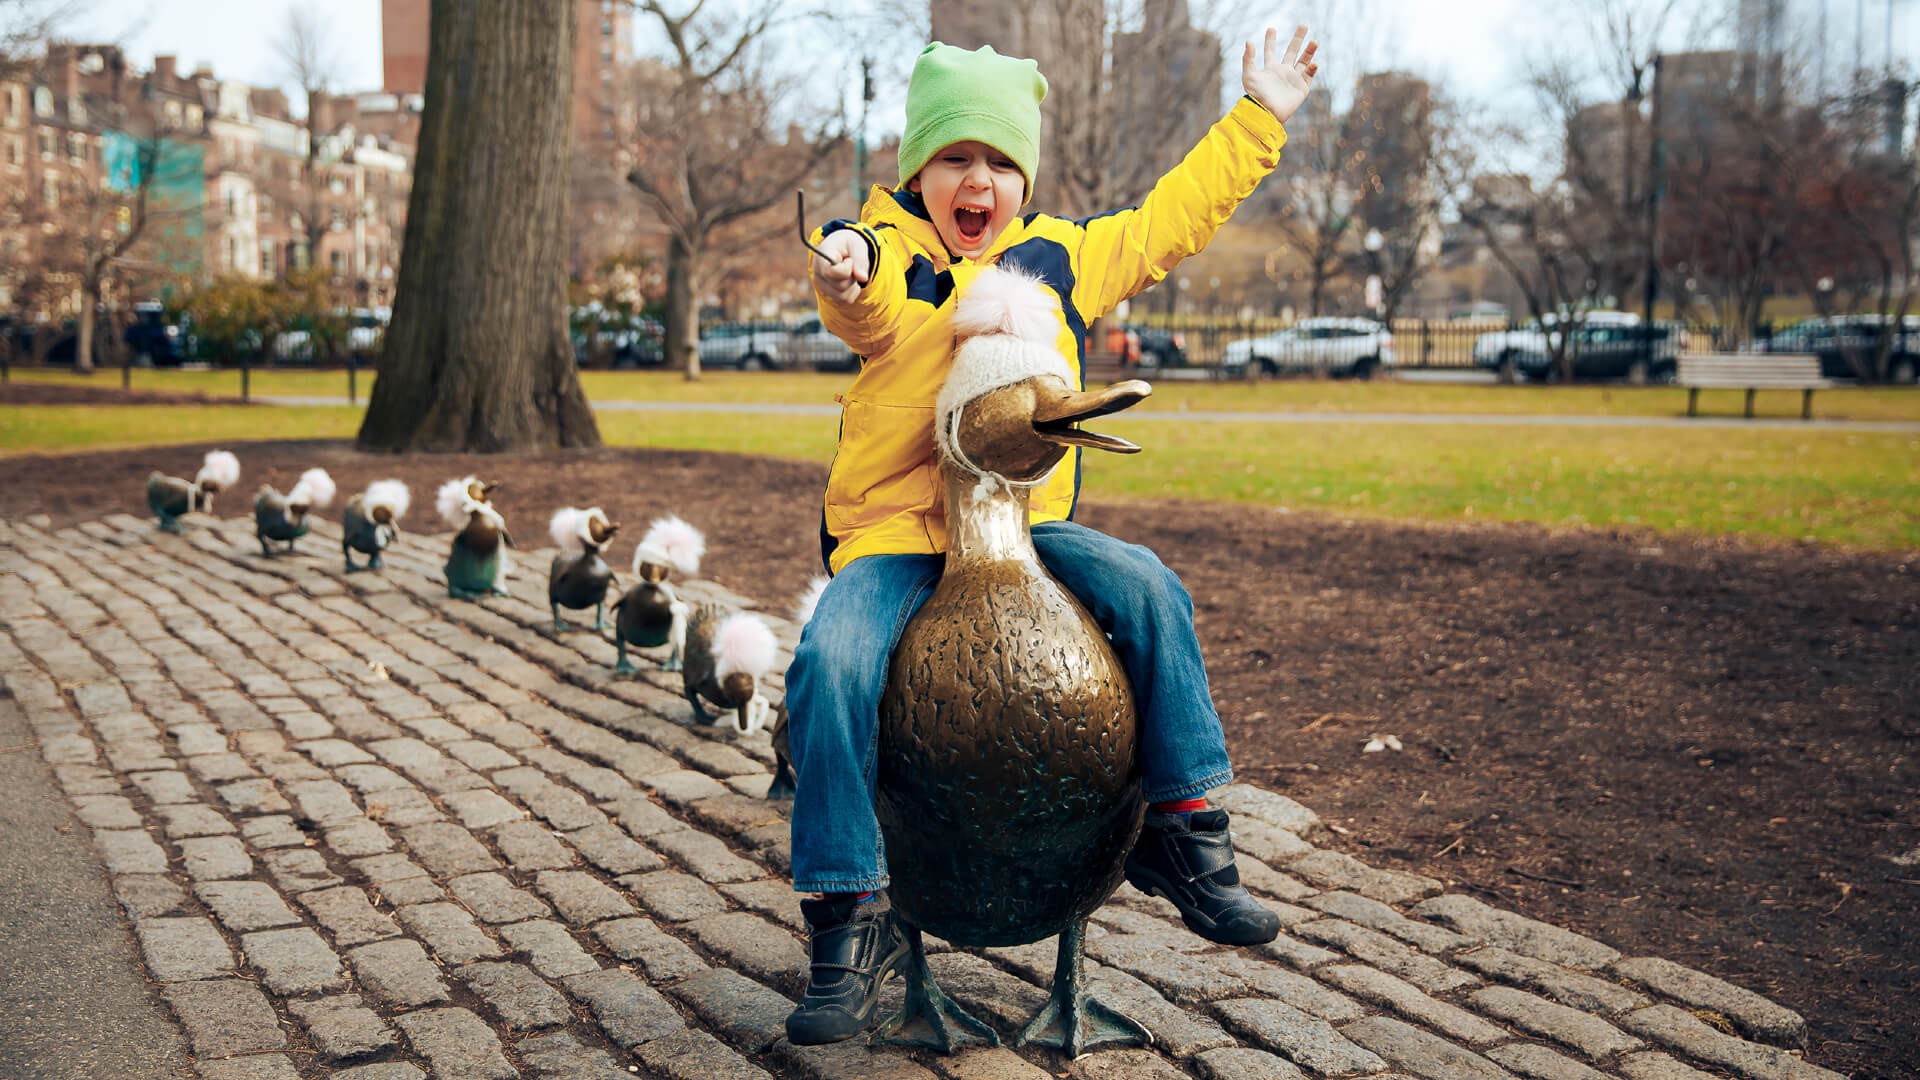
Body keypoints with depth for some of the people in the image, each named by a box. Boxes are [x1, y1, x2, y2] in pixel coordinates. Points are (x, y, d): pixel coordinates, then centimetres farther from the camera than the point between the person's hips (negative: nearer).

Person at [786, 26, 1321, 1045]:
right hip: (893, 537, -3)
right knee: (830, 663, -28)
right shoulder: (893, 257, -2)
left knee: (1150, 590, -19)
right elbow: (867, 301, -27)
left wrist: (1258, 115, 28)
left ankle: (1184, 832, -5)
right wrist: (846, 272, -54)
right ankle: (849, 924, -16)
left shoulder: (1060, 256, 14)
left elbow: (1170, 218, 24)